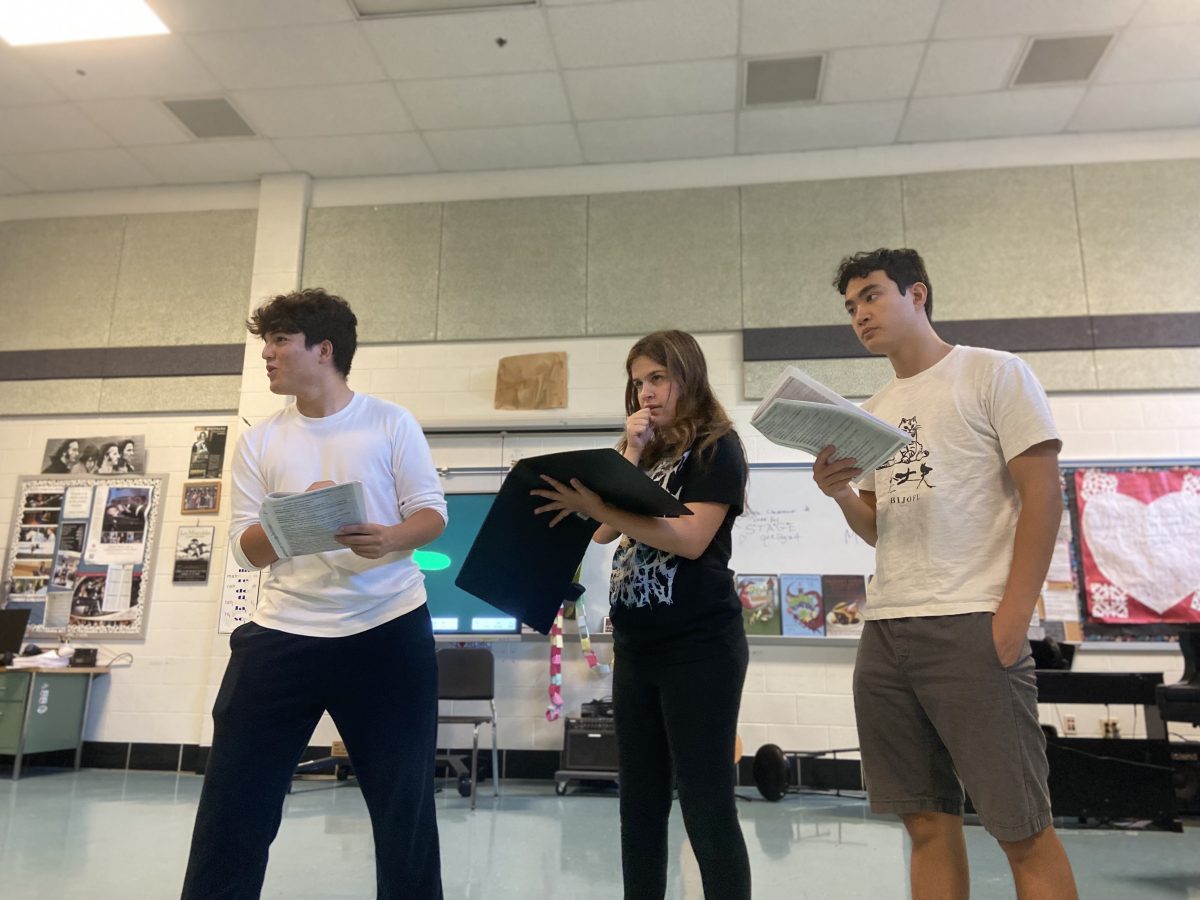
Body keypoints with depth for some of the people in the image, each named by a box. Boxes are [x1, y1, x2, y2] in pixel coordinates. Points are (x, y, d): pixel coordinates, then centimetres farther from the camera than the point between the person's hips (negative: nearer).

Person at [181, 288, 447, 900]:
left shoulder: (391, 423, -1)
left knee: (404, 800, 10)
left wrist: (387, 538, -24)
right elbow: (247, 549, 3)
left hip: (387, 631, -2)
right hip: (283, 633, 3)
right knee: (232, 798, 7)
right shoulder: (260, 440, 8)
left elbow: (432, 514, -2)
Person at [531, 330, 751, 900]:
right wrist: (630, 453, -3)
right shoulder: (648, 452, 18)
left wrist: (597, 506, -29)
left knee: (707, 811, -2)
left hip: (699, 647, -7)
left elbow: (691, 538, -19)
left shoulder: (717, 446, -3)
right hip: (635, 647, 7)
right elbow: (605, 532, 6)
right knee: (639, 807, 12)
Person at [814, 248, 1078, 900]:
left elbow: (1043, 495, -5)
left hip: (972, 625, -6)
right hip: (883, 632, 6)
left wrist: (1013, 615, -14)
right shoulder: (872, 414, 19)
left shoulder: (993, 373, 3)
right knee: (929, 825, 10)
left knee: (1023, 831, -1)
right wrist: (841, 494, -1)